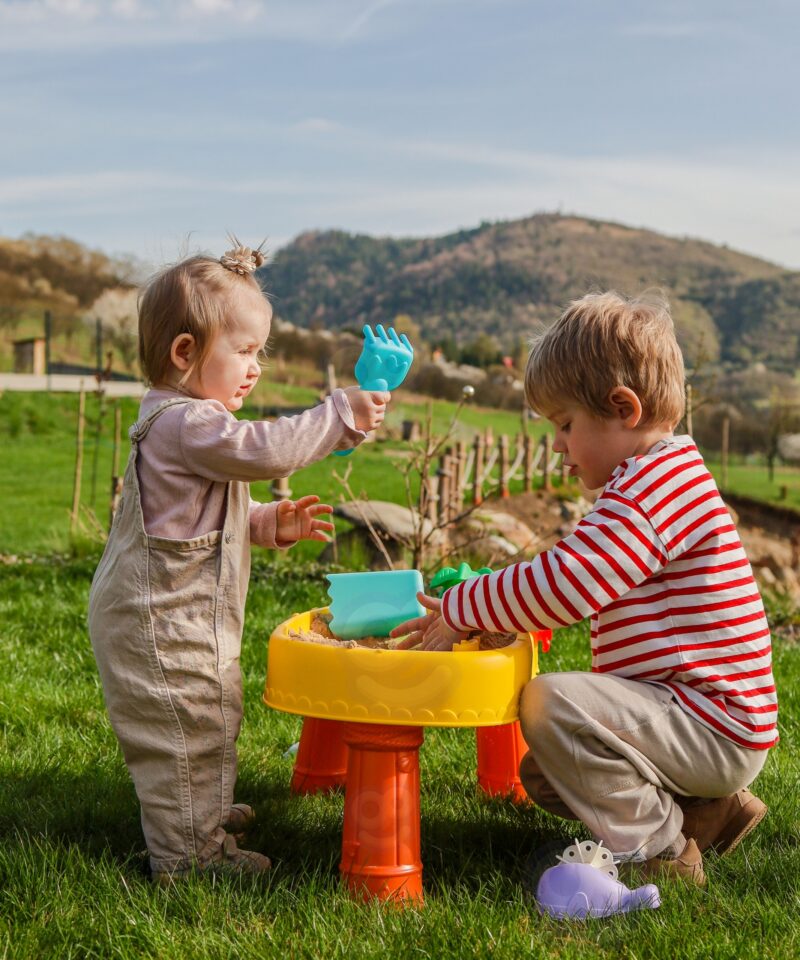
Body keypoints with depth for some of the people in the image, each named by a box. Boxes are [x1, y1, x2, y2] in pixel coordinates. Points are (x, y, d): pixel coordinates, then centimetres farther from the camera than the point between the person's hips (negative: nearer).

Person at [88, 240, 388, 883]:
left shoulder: (188, 422, 14)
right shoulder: (187, 424, -23)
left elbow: (219, 511, 23)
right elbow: (265, 450, -34)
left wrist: (271, 523, 10)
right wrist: (343, 414, -27)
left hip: (180, 618, 12)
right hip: (159, 622, -12)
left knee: (207, 722, 27)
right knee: (186, 730, -1)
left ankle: (204, 812, 45)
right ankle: (188, 851, 11)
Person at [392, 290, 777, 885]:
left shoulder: (656, 484, -19)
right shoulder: (661, 479, 17)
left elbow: (563, 587, -29)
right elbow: (570, 581, 20)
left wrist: (462, 609, -14)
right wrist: (467, 610, 10)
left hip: (713, 729, -11)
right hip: (708, 725, 11)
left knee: (550, 702, -27)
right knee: (541, 774, 18)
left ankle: (657, 852, -12)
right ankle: (703, 812, 13)